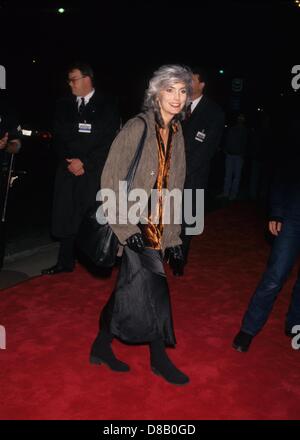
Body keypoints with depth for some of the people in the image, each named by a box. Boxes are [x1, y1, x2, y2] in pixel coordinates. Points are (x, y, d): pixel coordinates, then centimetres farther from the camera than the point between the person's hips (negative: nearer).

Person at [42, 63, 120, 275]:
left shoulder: (107, 105, 2)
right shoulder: (64, 104, 14)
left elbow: (109, 141, -5)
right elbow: (58, 138, 13)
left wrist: (84, 162, -9)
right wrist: (69, 161, -4)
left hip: (95, 172, -4)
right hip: (68, 169, 4)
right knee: (66, 216, 3)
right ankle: (65, 262, 13)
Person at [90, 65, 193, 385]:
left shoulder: (176, 133, 9)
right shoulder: (137, 128, -12)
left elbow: (175, 187, 12)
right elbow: (110, 181, -13)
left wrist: (174, 236, 9)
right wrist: (127, 227, -18)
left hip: (157, 227, 7)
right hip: (134, 225, -6)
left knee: (129, 288, 12)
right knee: (154, 288, -6)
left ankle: (102, 347, 31)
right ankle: (160, 359, 14)